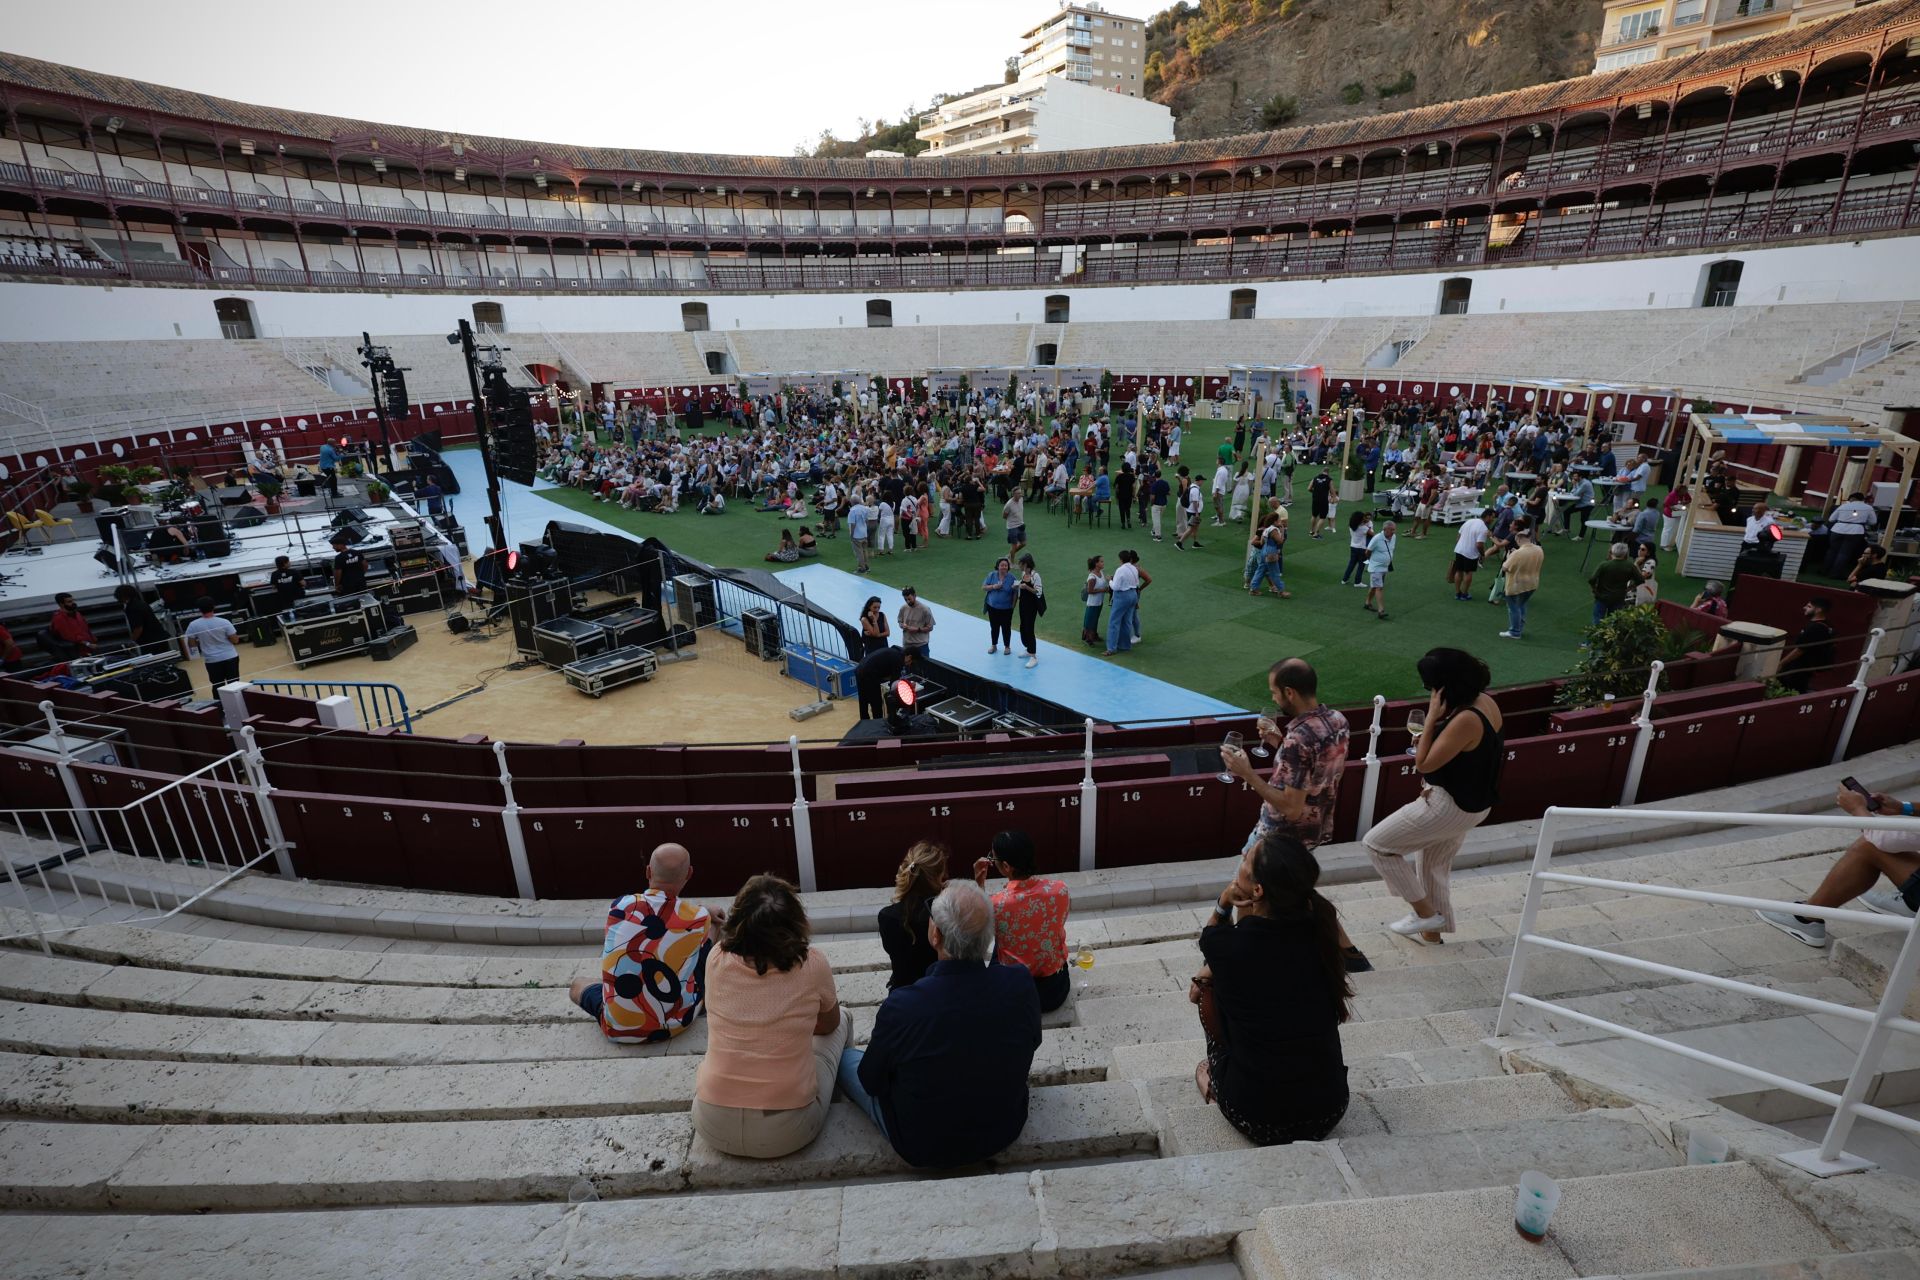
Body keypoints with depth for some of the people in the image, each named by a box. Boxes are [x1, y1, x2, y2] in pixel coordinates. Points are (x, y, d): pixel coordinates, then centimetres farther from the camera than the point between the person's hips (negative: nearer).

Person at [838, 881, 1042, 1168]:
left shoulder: (901, 1006, -33)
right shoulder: (1020, 984, -24)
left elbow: (871, 1082, -14)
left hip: (924, 1150, -3)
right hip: (1006, 1133, 3)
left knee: (847, 1058, 16)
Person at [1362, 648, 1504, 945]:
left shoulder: (1466, 719, -32)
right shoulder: (1485, 701, -3)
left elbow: (1424, 764, -24)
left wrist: (1432, 719, -23)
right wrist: (1432, 738, 1)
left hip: (1449, 806, -10)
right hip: (1471, 803, 10)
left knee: (1376, 845, 3)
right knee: (1435, 865, 26)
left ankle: (1425, 912, 13)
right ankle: (1431, 930, 42)